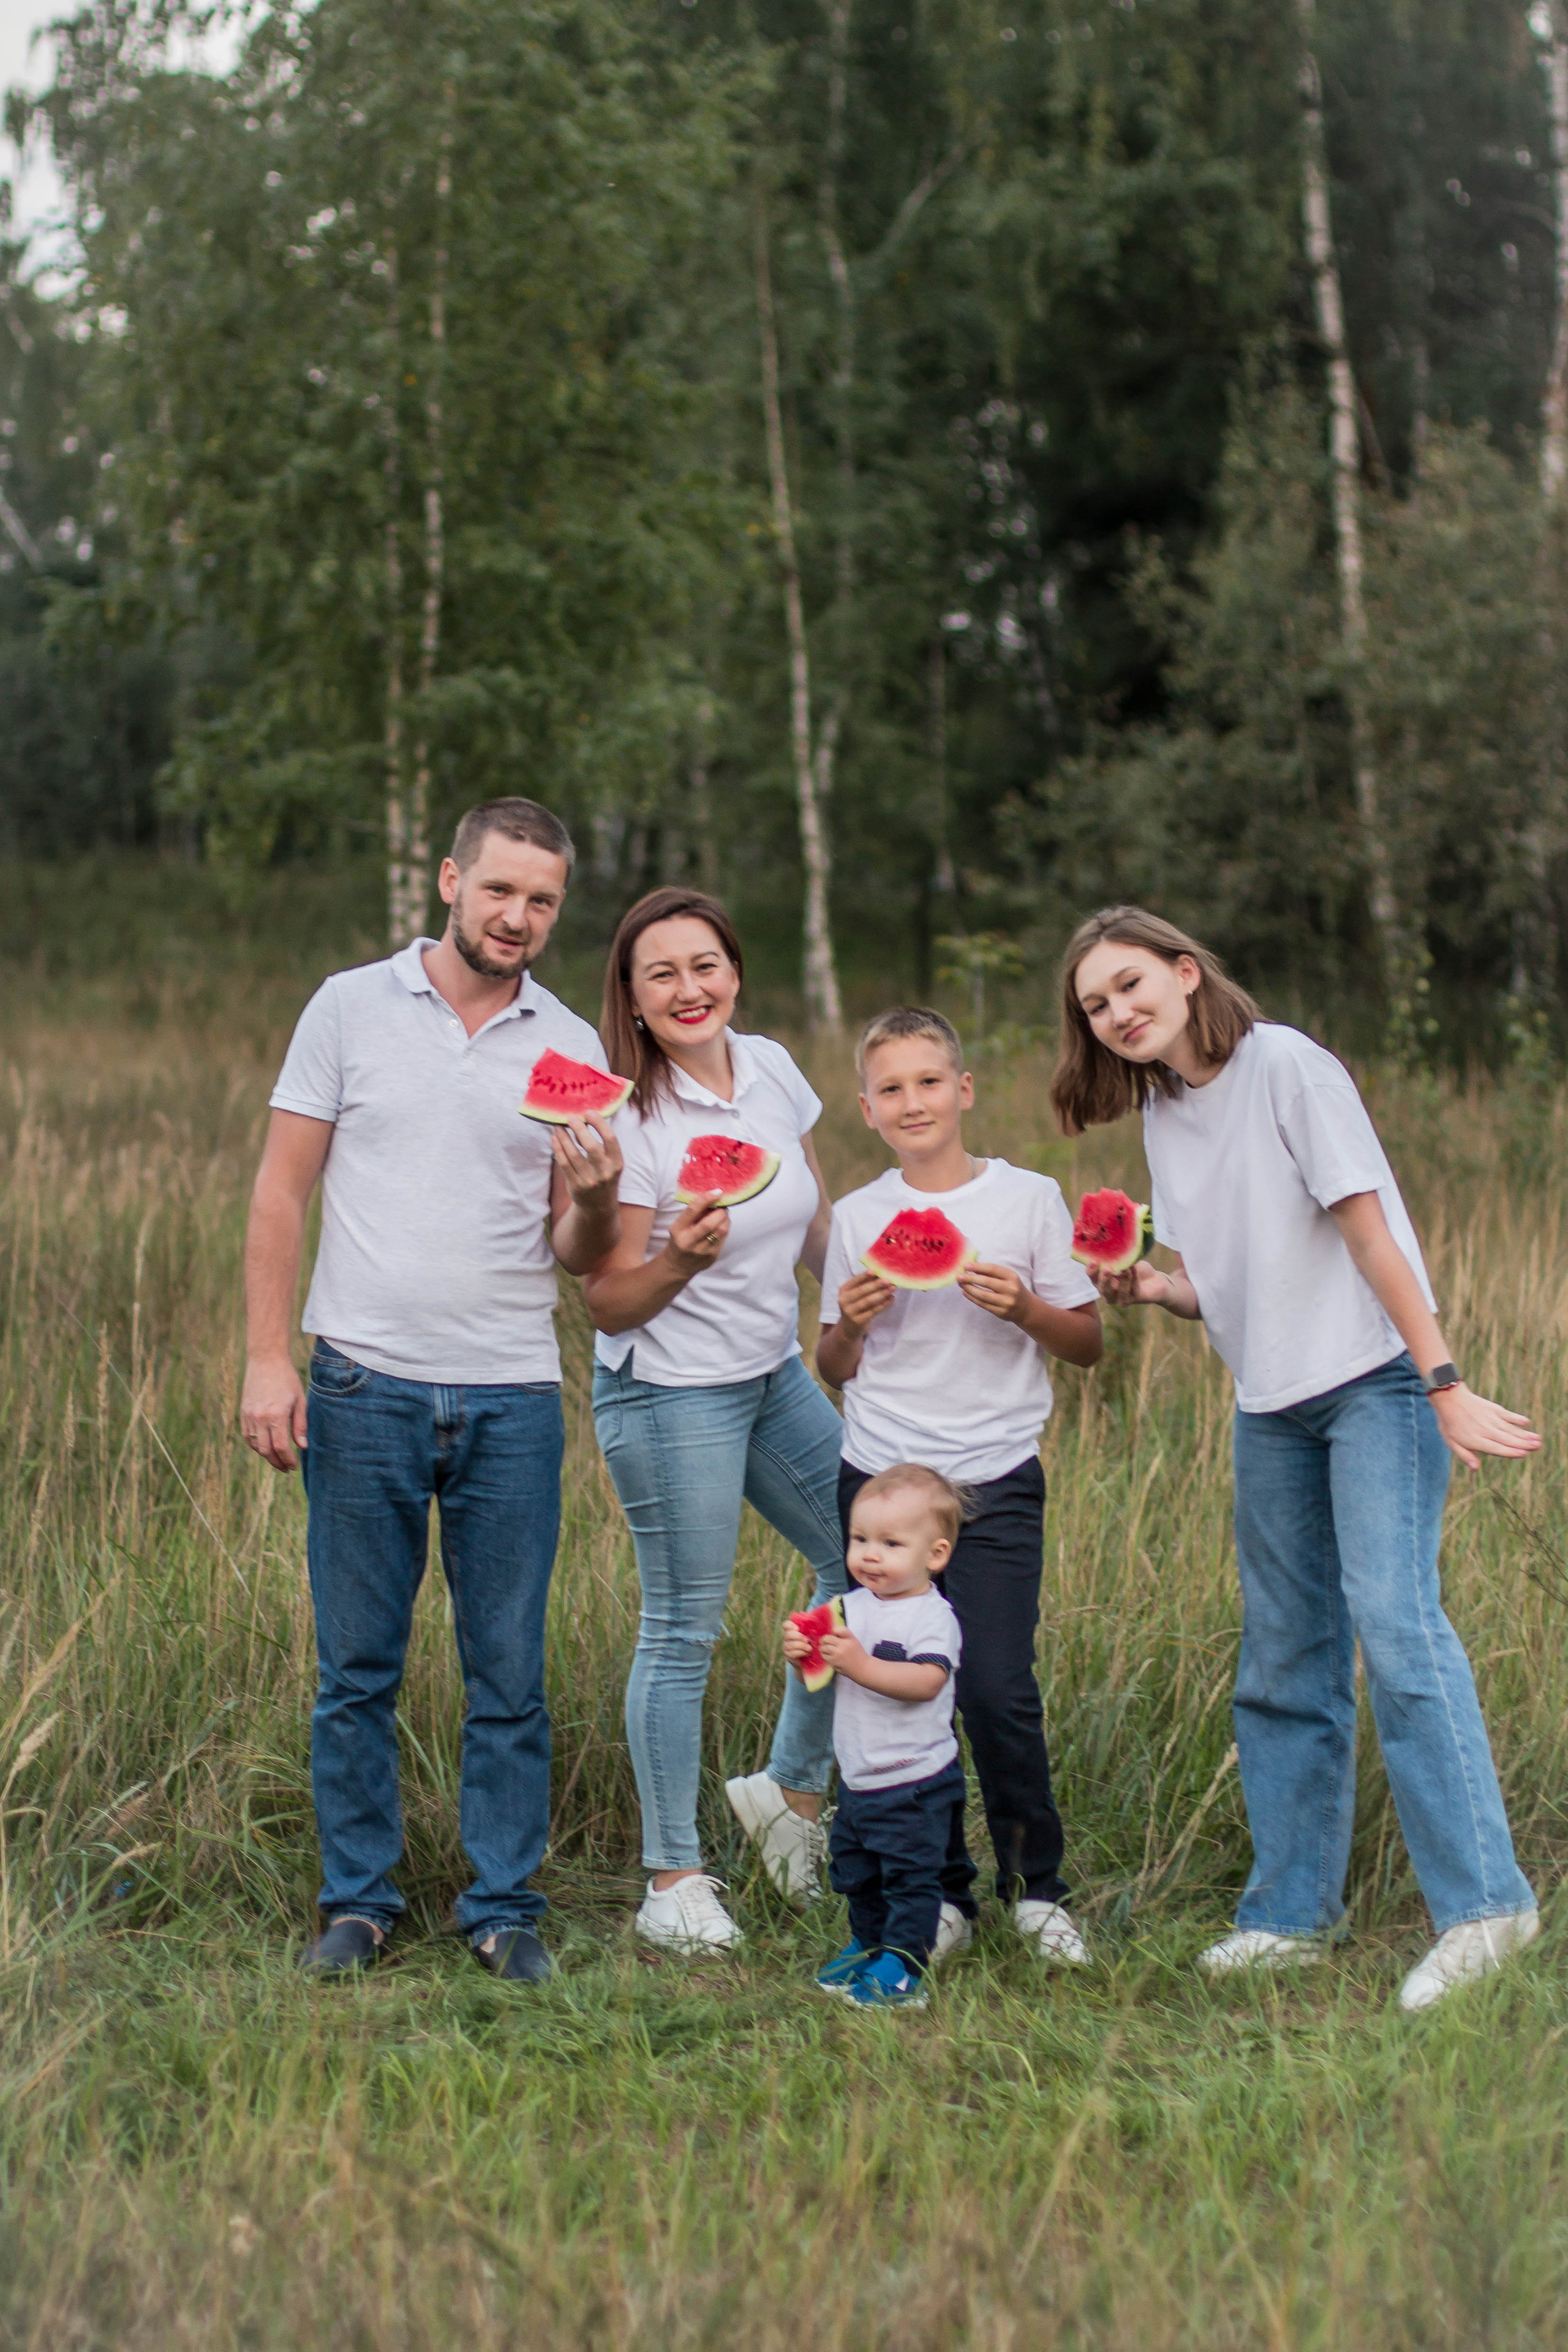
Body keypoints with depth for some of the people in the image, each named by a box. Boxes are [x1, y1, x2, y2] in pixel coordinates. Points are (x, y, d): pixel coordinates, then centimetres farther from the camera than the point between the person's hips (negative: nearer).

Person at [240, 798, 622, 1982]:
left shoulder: (573, 1049, 7)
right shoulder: (351, 1007, 3)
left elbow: (578, 1257, 7)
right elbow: (282, 1193, 3)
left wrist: (597, 1195, -15)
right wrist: (268, 1357, -6)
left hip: (513, 1398, 1)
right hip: (365, 1389, -1)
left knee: (511, 1675, 4)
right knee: (357, 1666, 6)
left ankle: (505, 1906, 16)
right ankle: (360, 1898, 19)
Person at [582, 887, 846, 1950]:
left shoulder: (770, 1068, 1)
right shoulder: (629, 1116, -17)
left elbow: (818, 1225, 15)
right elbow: (609, 1305, -14)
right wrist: (682, 1262, -32)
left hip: (777, 1376, 7)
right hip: (669, 1394, -7)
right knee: (683, 1630, -2)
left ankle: (792, 1787, 28)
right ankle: (674, 1878, 11)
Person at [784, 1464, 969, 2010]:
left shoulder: (932, 1617, -15)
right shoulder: (853, 1606, 6)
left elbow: (925, 1682, -29)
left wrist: (862, 1665, -36)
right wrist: (800, 1655, -12)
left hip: (916, 1784, -8)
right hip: (858, 1778, 8)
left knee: (911, 1874, -2)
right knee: (854, 1871, 20)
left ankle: (902, 1969, 5)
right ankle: (866, 1946, 37)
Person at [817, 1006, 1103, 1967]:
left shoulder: (1029, 1199, 2)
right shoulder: (858, 1217, 8)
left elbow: (1089, 1343, 6)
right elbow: (837, 1373, 14)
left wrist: (1024, 1308, -12)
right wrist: (850, 1324, -7)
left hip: (995, 1482, -2)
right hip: (880, 1480, 2)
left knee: (998, 1693, -10)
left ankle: (1039, 1888, 8)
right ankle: (941, 1896, 14)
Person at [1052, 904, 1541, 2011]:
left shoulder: (1285, 1066, -10)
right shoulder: (1162, 1114, 10)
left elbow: (1366, 1227, -15)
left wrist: (1444, 1383, -18)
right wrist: (1156, 1289, -5)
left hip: (1373, 1379, -7)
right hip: (1271, 1402, 7)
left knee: (1394, 1618, -19)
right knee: (1283, 1662, 8)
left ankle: (1484, 1899, -18)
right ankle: (1294, 1908, 16)